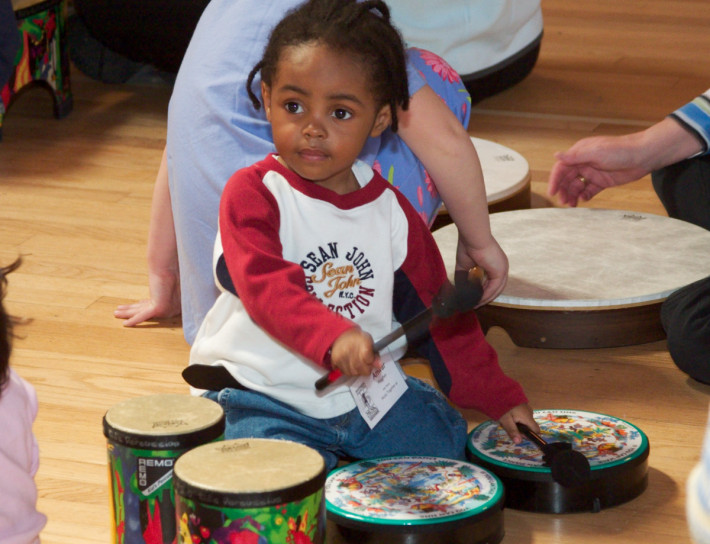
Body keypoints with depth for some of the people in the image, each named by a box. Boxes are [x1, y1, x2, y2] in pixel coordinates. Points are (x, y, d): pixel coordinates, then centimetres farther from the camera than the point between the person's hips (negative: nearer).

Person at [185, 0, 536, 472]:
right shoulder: (253, 194, -12)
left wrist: (499, 397, 9)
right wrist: (334, 337, -46)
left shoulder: (391, 211, 4)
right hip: (263, 394, -5)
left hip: (363, 388, 5)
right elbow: (266, 287, -28)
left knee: (444, 437, -7)